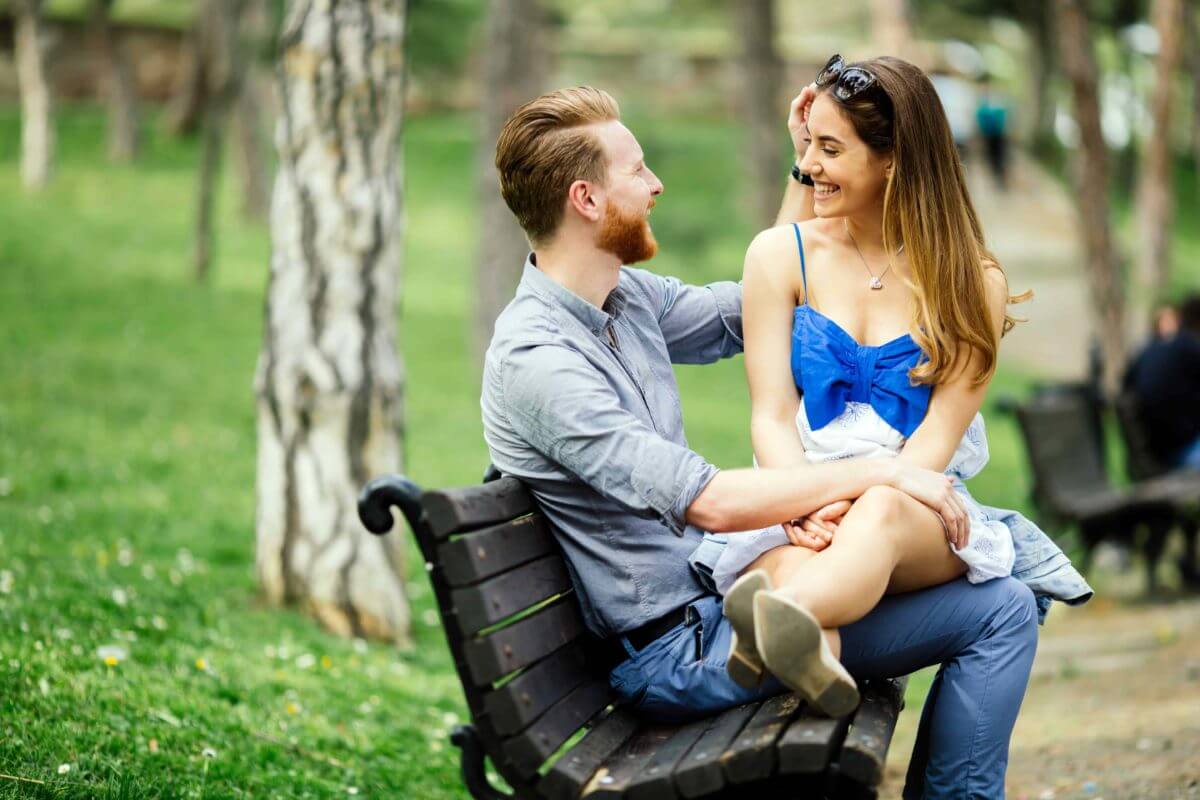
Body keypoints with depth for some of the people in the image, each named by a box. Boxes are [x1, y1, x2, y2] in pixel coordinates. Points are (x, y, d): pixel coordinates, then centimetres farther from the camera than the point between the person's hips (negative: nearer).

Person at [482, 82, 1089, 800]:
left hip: (716, 580, 10)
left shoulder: (627, 294, 5)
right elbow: (710, 502, -29)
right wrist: (879, 471, -23)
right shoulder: (534, 361, -23)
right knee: (1001, 615, -12)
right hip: (676, 651, -10)